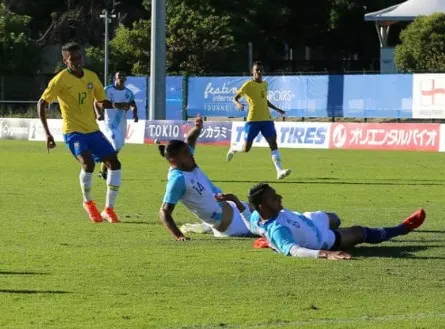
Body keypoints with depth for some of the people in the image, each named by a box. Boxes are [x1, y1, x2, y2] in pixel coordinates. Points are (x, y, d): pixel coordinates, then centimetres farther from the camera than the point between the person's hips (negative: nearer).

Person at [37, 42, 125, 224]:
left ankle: (109, 209, 8)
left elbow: (102, 102, 16)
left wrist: (115, 105, -8)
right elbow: (41, 104, -8)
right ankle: (88, 202, -1)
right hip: (73, 131, -6)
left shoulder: (92, 77, 6)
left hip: (92, 130, 6)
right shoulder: (60, 80, -10)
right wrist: (47, 133, -14)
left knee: (114, 163, -4)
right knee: (88, 162, -28)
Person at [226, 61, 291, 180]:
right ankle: (233, 148, 36)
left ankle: (279, 171, -18)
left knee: (273, 143, -11)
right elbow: (235, 98, -9)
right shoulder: (248, 85, -6)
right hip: (253, 120, -5)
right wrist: (238, 104, -31)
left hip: (266, 119, 5)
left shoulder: (265, 84, 14)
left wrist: (277, 109, 27)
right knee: (246, 148, 0)